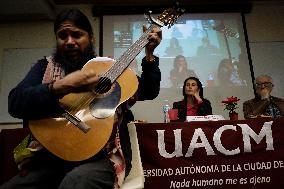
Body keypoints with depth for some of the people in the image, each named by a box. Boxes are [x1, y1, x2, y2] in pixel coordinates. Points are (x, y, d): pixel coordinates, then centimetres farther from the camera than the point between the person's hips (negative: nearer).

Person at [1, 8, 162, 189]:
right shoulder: (46, 66, 9)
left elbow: (149, 92, 10)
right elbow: (15, 103, -8)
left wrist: (149, 54, 0)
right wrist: (62, 86, -22)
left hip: (104, 156, -2)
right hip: (53, 158, 3)